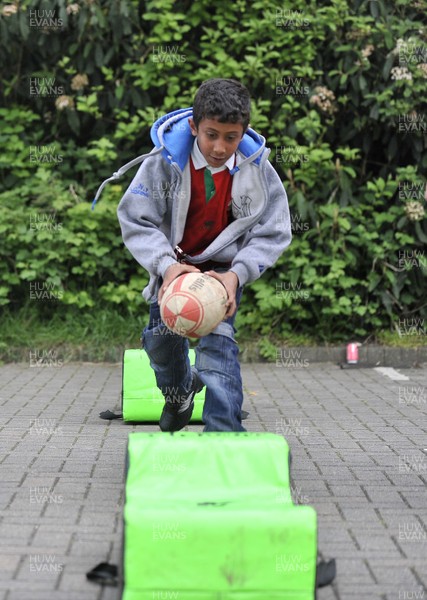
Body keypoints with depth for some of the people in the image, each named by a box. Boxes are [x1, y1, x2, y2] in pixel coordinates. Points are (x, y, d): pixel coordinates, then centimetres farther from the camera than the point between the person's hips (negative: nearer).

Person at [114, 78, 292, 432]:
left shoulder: (257, 170, -17)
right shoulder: (165, 161, -20)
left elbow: (273, 234, -12)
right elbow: (135, 220, -18)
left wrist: (236, 274, -29)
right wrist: (166, 265, -34)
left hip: (223, 267, -2)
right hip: (174, 263, 2)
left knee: (219, 341, -17)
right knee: (161, 337, 7)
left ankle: (224, 429, -16)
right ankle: (179, 390, 40)